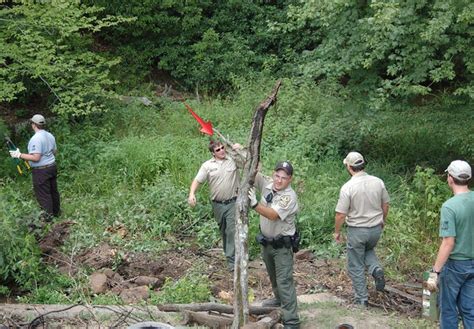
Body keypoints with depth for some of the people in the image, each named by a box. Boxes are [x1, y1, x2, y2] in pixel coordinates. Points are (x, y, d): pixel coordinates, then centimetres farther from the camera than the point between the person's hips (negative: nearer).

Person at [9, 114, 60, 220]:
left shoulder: (36, 138, -22)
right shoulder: (50, 136, 4)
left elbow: (36, 158, -25)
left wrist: (19, 155, -19)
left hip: (41, 170, -8)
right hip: (52, 166, 8)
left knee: (43, 194, 2)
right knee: (53, 190, 18)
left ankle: (47, 216, 10)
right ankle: (56, 211, 31)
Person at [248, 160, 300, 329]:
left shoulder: (289, 196, -24)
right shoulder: (267, 184, -5)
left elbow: (273, 215, -35)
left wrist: (255, 204, -50)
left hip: (282, 245, -7)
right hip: (266, 241, 7)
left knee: (284, 281, -8)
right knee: (273, 276, 26)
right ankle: (279, 299, 50)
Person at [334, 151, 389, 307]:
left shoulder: (348, 187, -19)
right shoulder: (378, 182, -5)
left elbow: (340, 214, -16)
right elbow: (385, 205, 7)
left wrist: (337, 232, -1)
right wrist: (382, 221, 25)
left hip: (357, 231, -5)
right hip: (376, 228, 5)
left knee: (356, 266, 10)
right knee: (368, 250, 33)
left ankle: (362, 299, 16)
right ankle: (376, 269, 5)